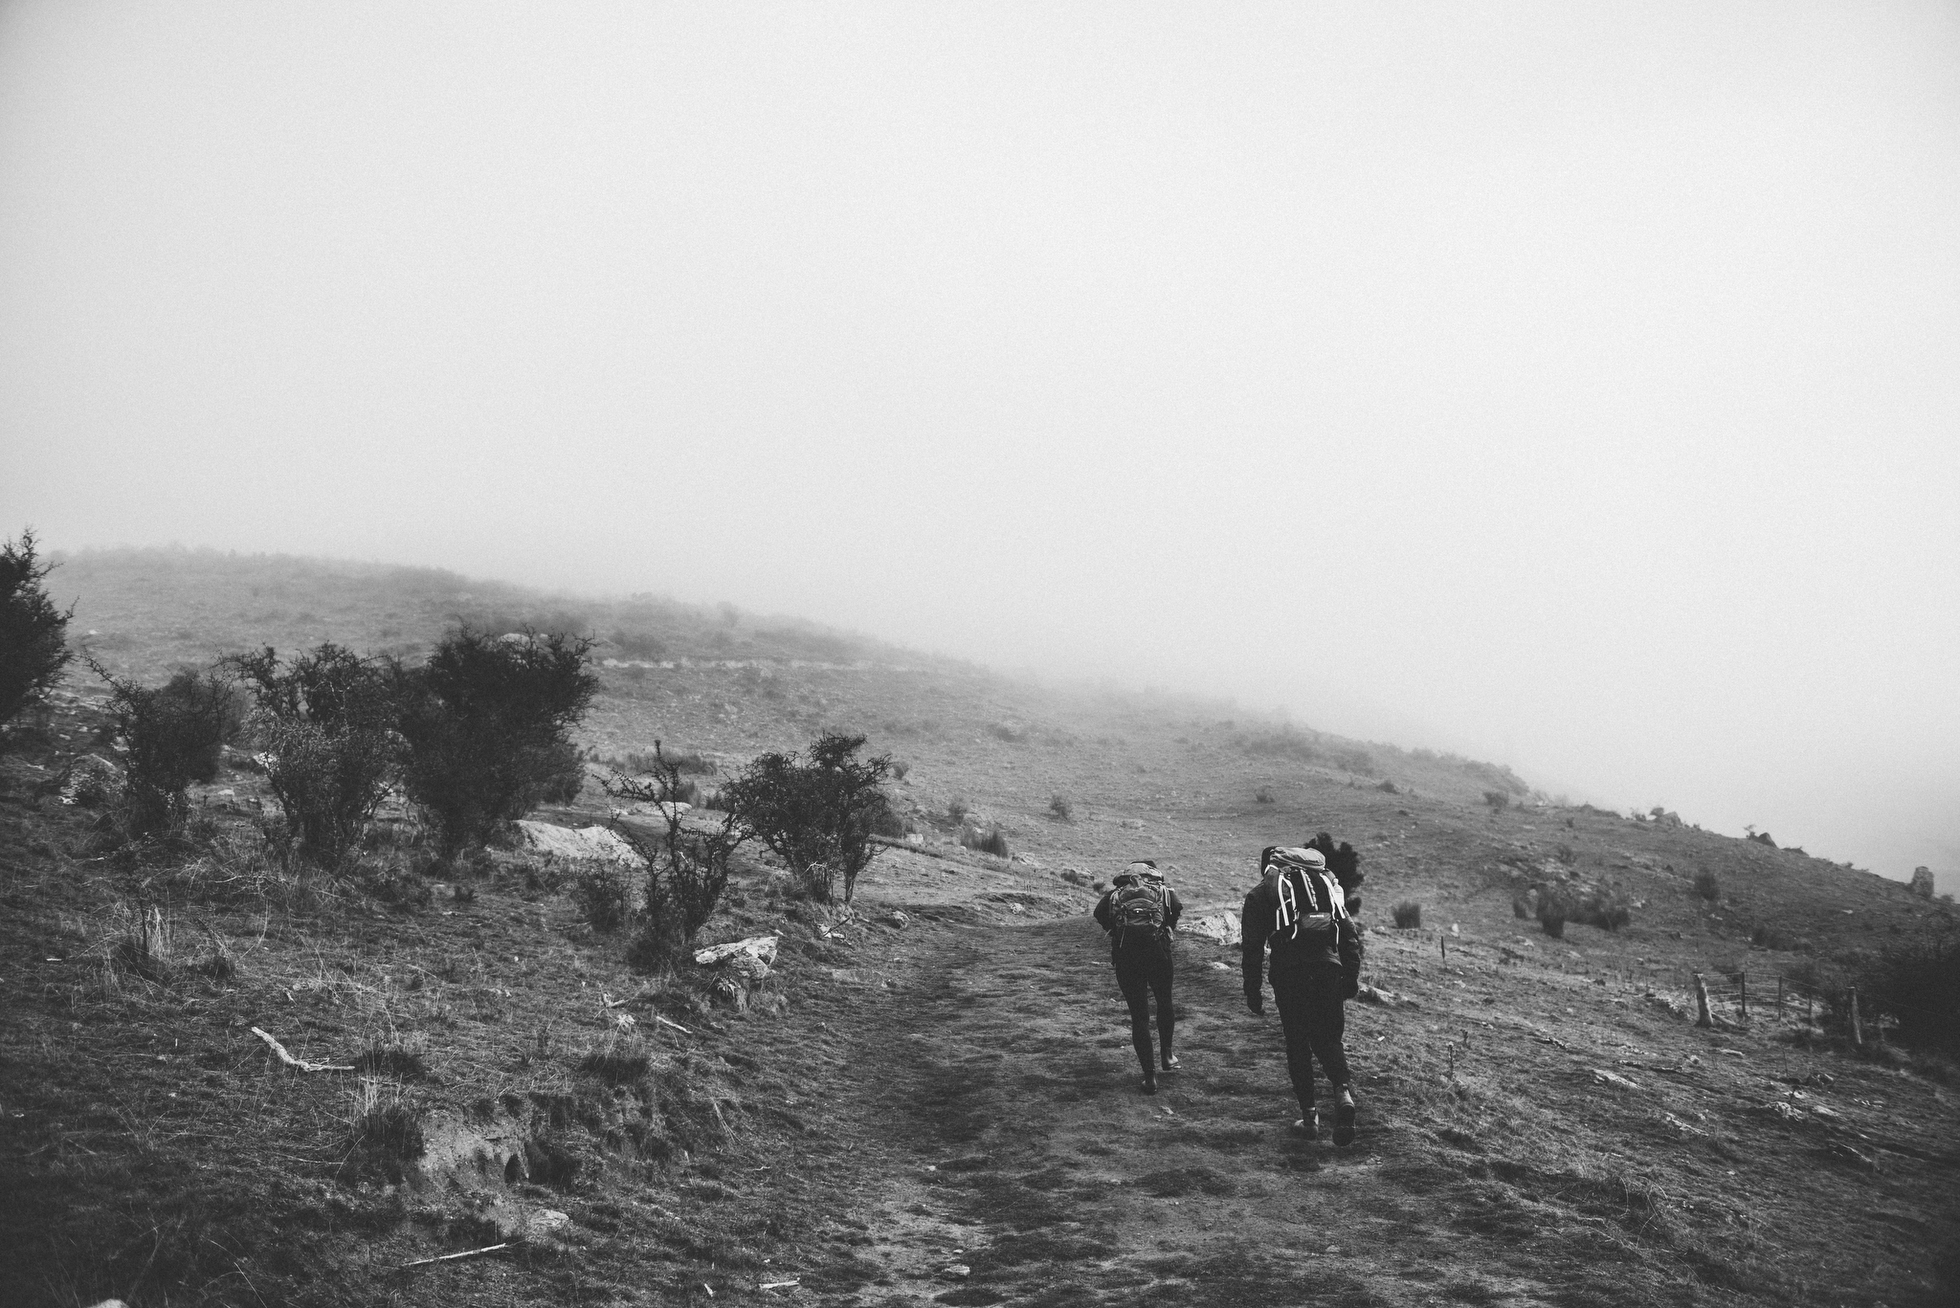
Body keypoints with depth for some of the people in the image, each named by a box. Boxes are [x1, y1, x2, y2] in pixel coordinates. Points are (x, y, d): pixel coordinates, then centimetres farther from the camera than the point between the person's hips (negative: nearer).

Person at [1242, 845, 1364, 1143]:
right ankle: (1344, 1092, -15)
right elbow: (1351, 935, 16)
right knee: (1329, 1039, 12)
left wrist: (1253, 991, 8)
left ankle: (1309, 1116, 7)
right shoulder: (1327, 883, 23)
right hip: (1329, 969, 3)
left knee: (1298, 1043, 9)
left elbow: (1252, 947, 6)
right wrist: (1352, 978, 15)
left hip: (1289, 971, -3)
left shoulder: (1263, 892, 12)